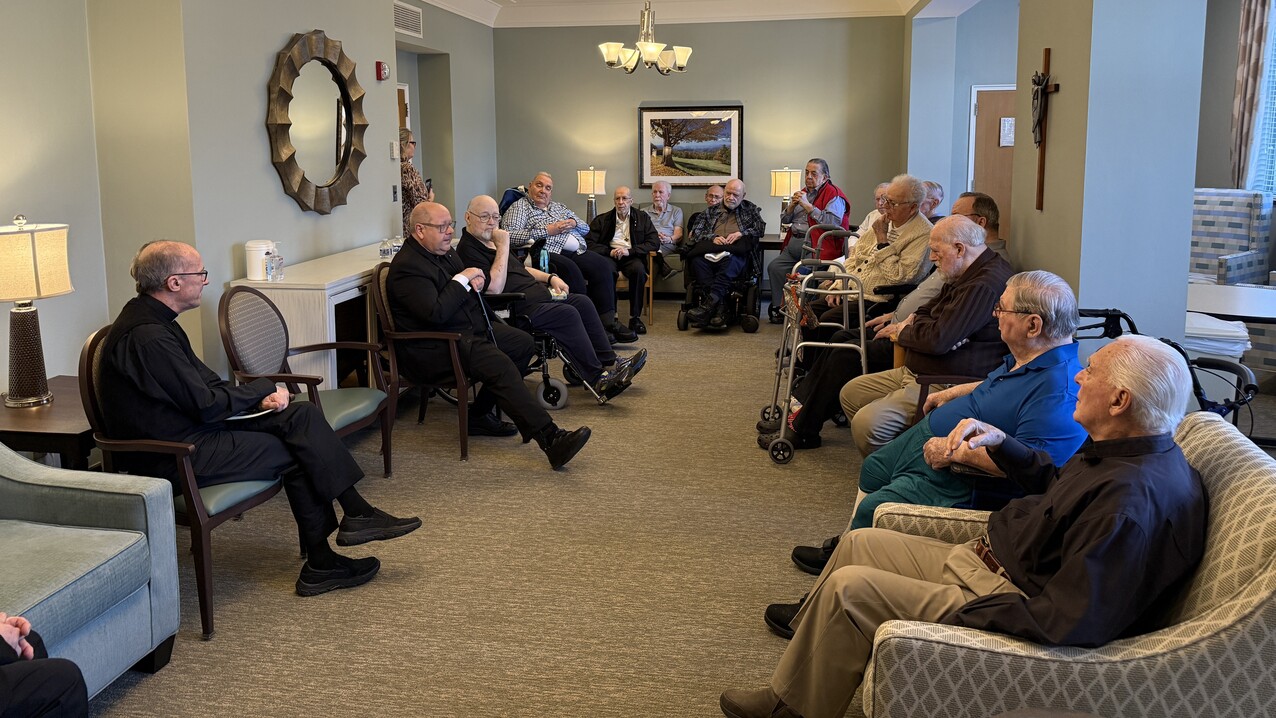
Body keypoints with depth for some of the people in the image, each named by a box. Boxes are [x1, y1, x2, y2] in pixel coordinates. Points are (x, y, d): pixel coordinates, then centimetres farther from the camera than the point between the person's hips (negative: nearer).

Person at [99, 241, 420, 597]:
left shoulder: (153, 320, 10)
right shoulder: (146, 337, -23)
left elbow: (205, 383, 14)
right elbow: (206, 405, -21)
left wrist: (257, 398, -2)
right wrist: (264, 388, -5)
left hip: (194, 429, 10)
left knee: (301, 414, -2)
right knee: (299, 452, -10)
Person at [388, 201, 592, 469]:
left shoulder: (445, 251, 12)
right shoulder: (407, 266, -18)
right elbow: (436, 313, -29)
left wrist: (476, 280, 0)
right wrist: (462, 279, -18)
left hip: (468, 327, 11)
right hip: (434, 346, -11)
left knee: (524, 342, 4)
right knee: (499, 364, -28)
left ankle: (481, 413, 8)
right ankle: (551, 439, -35)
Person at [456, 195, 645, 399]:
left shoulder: (492, 242, 19)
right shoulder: (468, 250, -12)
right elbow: (495, 287, -25)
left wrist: (550, 278, 16)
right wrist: (503, 246, -20)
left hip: (536, 293, 11)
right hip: (517, 308, -11)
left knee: (582, 303, 2)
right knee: (567, 314, -24)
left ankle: (610, 362, 5)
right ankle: (598, 379, -20)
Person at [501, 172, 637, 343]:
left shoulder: (559, 207, 30)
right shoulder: (520, 207, 10)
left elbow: (586, 228, 30)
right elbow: (510, 236, -9)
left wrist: (573, 222, 5)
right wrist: (547, 231, -10)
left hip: (576, 252, 6)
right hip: (547, 253, -6)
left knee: (602, 265, -22)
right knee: (571, 269, -37)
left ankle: (608, 321, -27)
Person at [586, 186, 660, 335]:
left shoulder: (642, 218, 14)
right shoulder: (602, 220, 13)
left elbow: (655, 243, 2)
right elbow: (589, 243, 3)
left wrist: (629, 251, -12)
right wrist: (609, 251, -14)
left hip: (631, 256, 1)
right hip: (609, 255, 0)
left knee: (639, 269, -35)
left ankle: (635, 317, -24)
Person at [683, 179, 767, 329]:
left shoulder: (750, 209, 26)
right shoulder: (711, 211, 28)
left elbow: (761, 228, 13)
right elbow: (696, 232, 17)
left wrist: (740, 233, -2)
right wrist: (713, 237, -2)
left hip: (734, 252, -2)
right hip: (710, 251, 2)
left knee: (730, 261, -41)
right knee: (697, 260, -35)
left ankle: (709, 303, -51)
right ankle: (718, 307, -44)